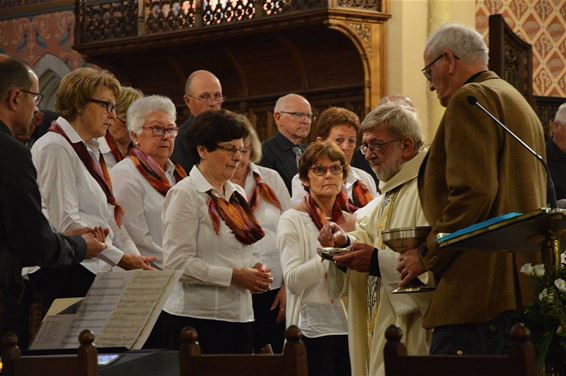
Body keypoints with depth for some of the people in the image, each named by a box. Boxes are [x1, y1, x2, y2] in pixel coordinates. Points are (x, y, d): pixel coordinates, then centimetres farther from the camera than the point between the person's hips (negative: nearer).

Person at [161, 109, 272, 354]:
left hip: (240, 315, 8)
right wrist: (234, 276, -16)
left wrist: (255, 270, 5)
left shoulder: (237, 194, 17)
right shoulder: (185, 194, -7)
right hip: (198, 316, -7)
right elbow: (177, 262, -16)